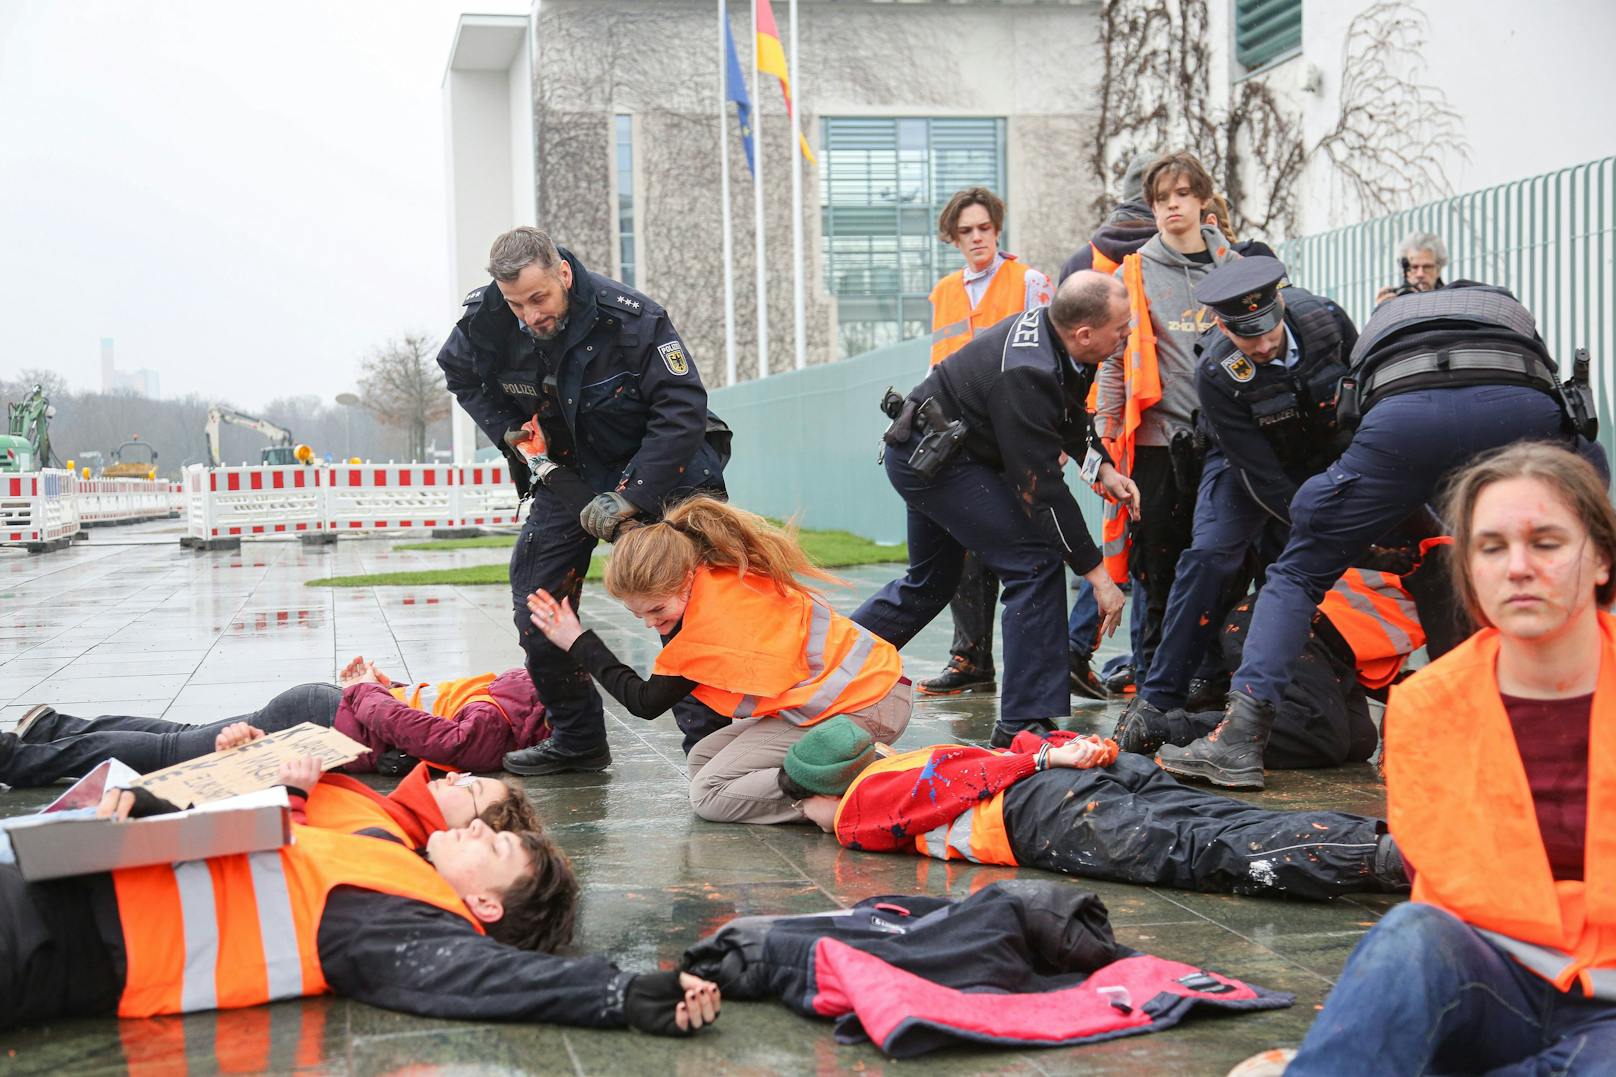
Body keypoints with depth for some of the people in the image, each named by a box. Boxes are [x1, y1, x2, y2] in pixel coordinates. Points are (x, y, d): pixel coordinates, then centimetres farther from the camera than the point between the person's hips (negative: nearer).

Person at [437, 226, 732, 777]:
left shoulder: (632, 317, -28)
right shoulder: (487, 319, -14)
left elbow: (684, 409, -28)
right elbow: (460, 373, 10)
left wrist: (628, 497, -32)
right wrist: (507, 430, -4)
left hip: (657, 466, -4)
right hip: (567, 470, 5)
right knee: (535, 599, 0)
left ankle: (710, 736, -8)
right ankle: (576, 739, 12)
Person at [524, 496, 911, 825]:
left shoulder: (713, 614, -21)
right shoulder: (724, 571, 2)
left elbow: (646, 702, -7)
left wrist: (578, 643, -1)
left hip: (863, 709, -10)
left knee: (710, 793, -9)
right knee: (702, 758, 12)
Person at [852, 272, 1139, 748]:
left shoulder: (1049, 329, -4)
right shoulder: (1025, 373, -31)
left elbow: (1068, 415, 17)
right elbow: (1040, 486, -29)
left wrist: (1101, 466, 2)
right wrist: (1096, 572, -24)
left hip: (921, 454, 10)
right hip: (931, 458, -10)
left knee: (929, 583, 22)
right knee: (1035, 562, -13)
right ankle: (1026, 721, -9)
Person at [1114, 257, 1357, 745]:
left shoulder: (1326, 320, -23)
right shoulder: (1217, 375, -30)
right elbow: (1261, 474, -26)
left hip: (1327, 459, 5)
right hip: (1246, 461, -5)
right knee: (1209, 556, -22)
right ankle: (1158, 696, -19)